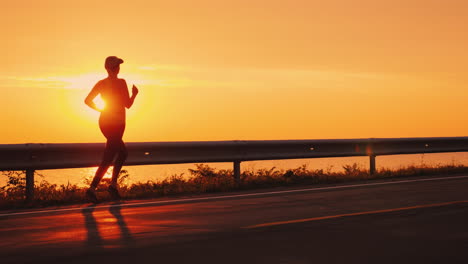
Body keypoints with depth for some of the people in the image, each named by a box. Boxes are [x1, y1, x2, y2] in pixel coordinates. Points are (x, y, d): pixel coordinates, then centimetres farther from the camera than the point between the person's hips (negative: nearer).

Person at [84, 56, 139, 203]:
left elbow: (87, 100, 2)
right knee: (108, 159, -6)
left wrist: (100, 110, 14)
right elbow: (128, 105, -11)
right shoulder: (121, 82, -11)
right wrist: (134, 94, 7)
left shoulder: (101, 83, 5)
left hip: (104, 122, 7)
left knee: (122, 152, 21)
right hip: (117, 124, -7)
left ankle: (113, 184, 14)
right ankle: (92, 188, -14)